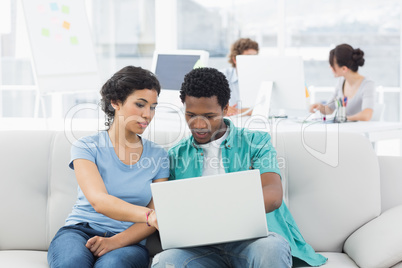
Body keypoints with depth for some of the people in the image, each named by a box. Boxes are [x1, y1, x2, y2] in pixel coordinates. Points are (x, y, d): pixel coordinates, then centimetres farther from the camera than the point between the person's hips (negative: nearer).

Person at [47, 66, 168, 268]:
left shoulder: (158, 156, 10)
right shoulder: (86, 147, 0)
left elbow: (155, 215, 4)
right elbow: (99, 201, -17)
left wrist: (115, 241, -16)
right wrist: (148, 215, -36)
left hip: (128, 241, 1)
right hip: (78, 231, -1)